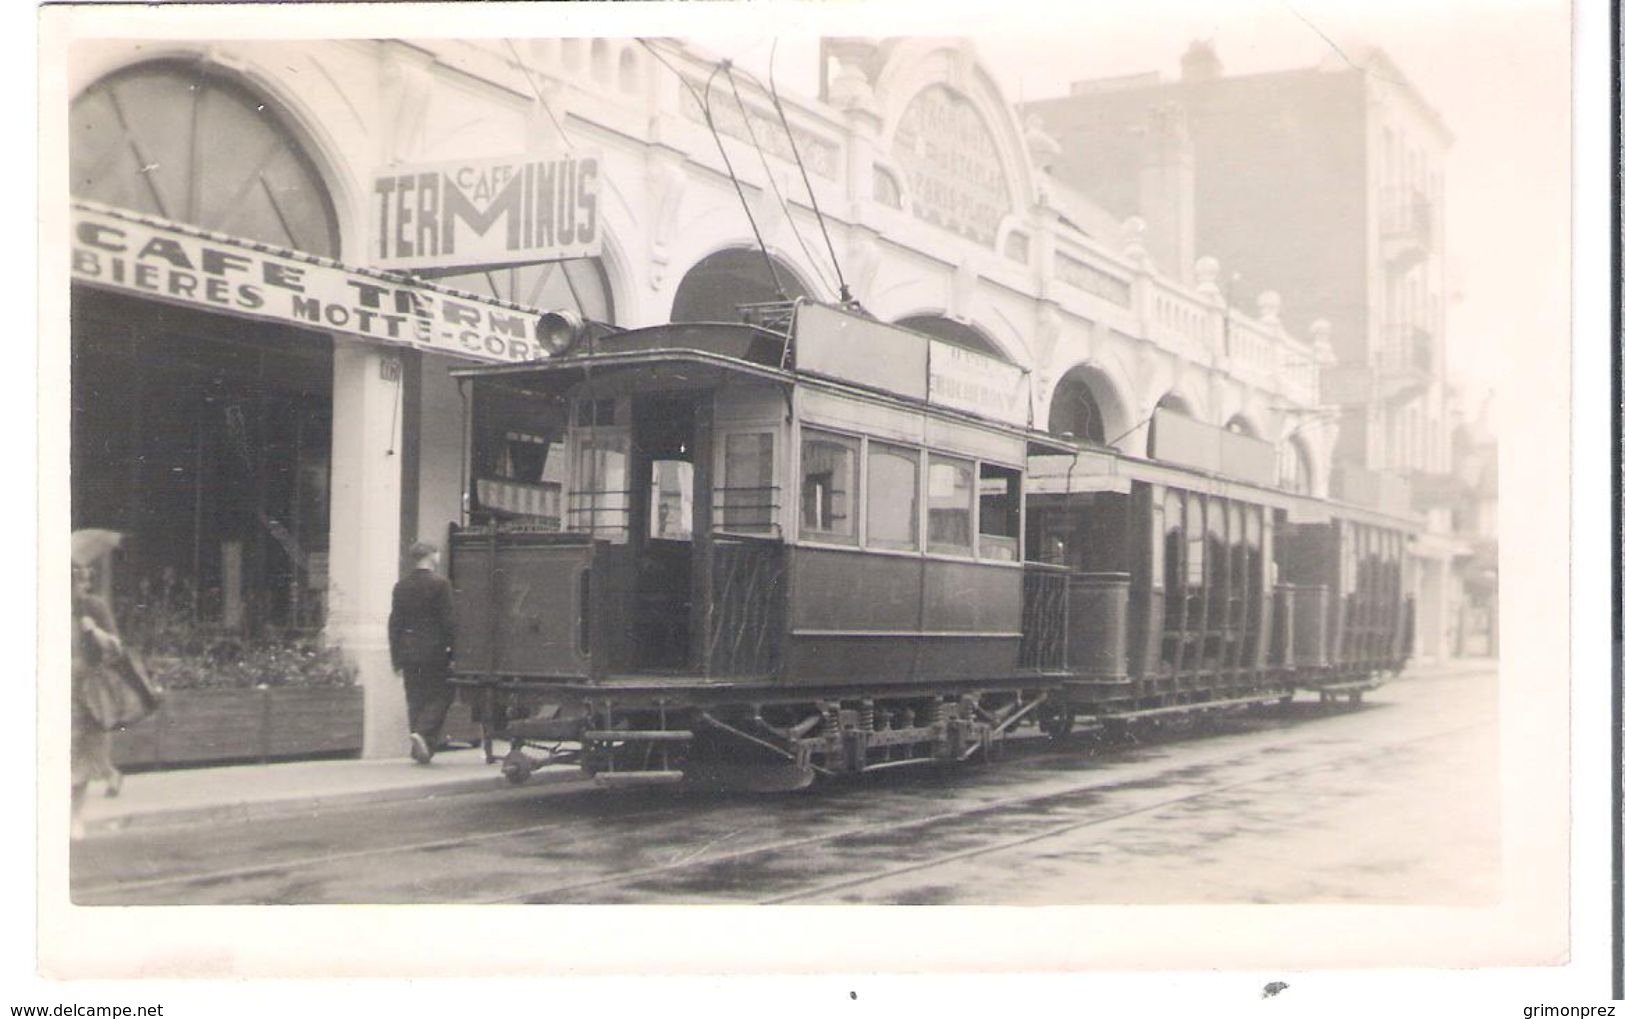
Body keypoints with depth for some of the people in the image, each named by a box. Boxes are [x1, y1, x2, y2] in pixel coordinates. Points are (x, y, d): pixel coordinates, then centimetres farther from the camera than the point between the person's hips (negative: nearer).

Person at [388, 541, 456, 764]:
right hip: (434, 649, -5)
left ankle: (420, 750, 10)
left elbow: (395, 622, 8)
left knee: (415, 699, 10)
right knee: (440, 695, 5)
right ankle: (422, 733, -16)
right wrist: (453, 653, -6)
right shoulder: (440, 584, -9)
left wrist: (397, 659, 12)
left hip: (408, 651, 5)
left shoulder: (401, 586, 7)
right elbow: (447, 621, -10)